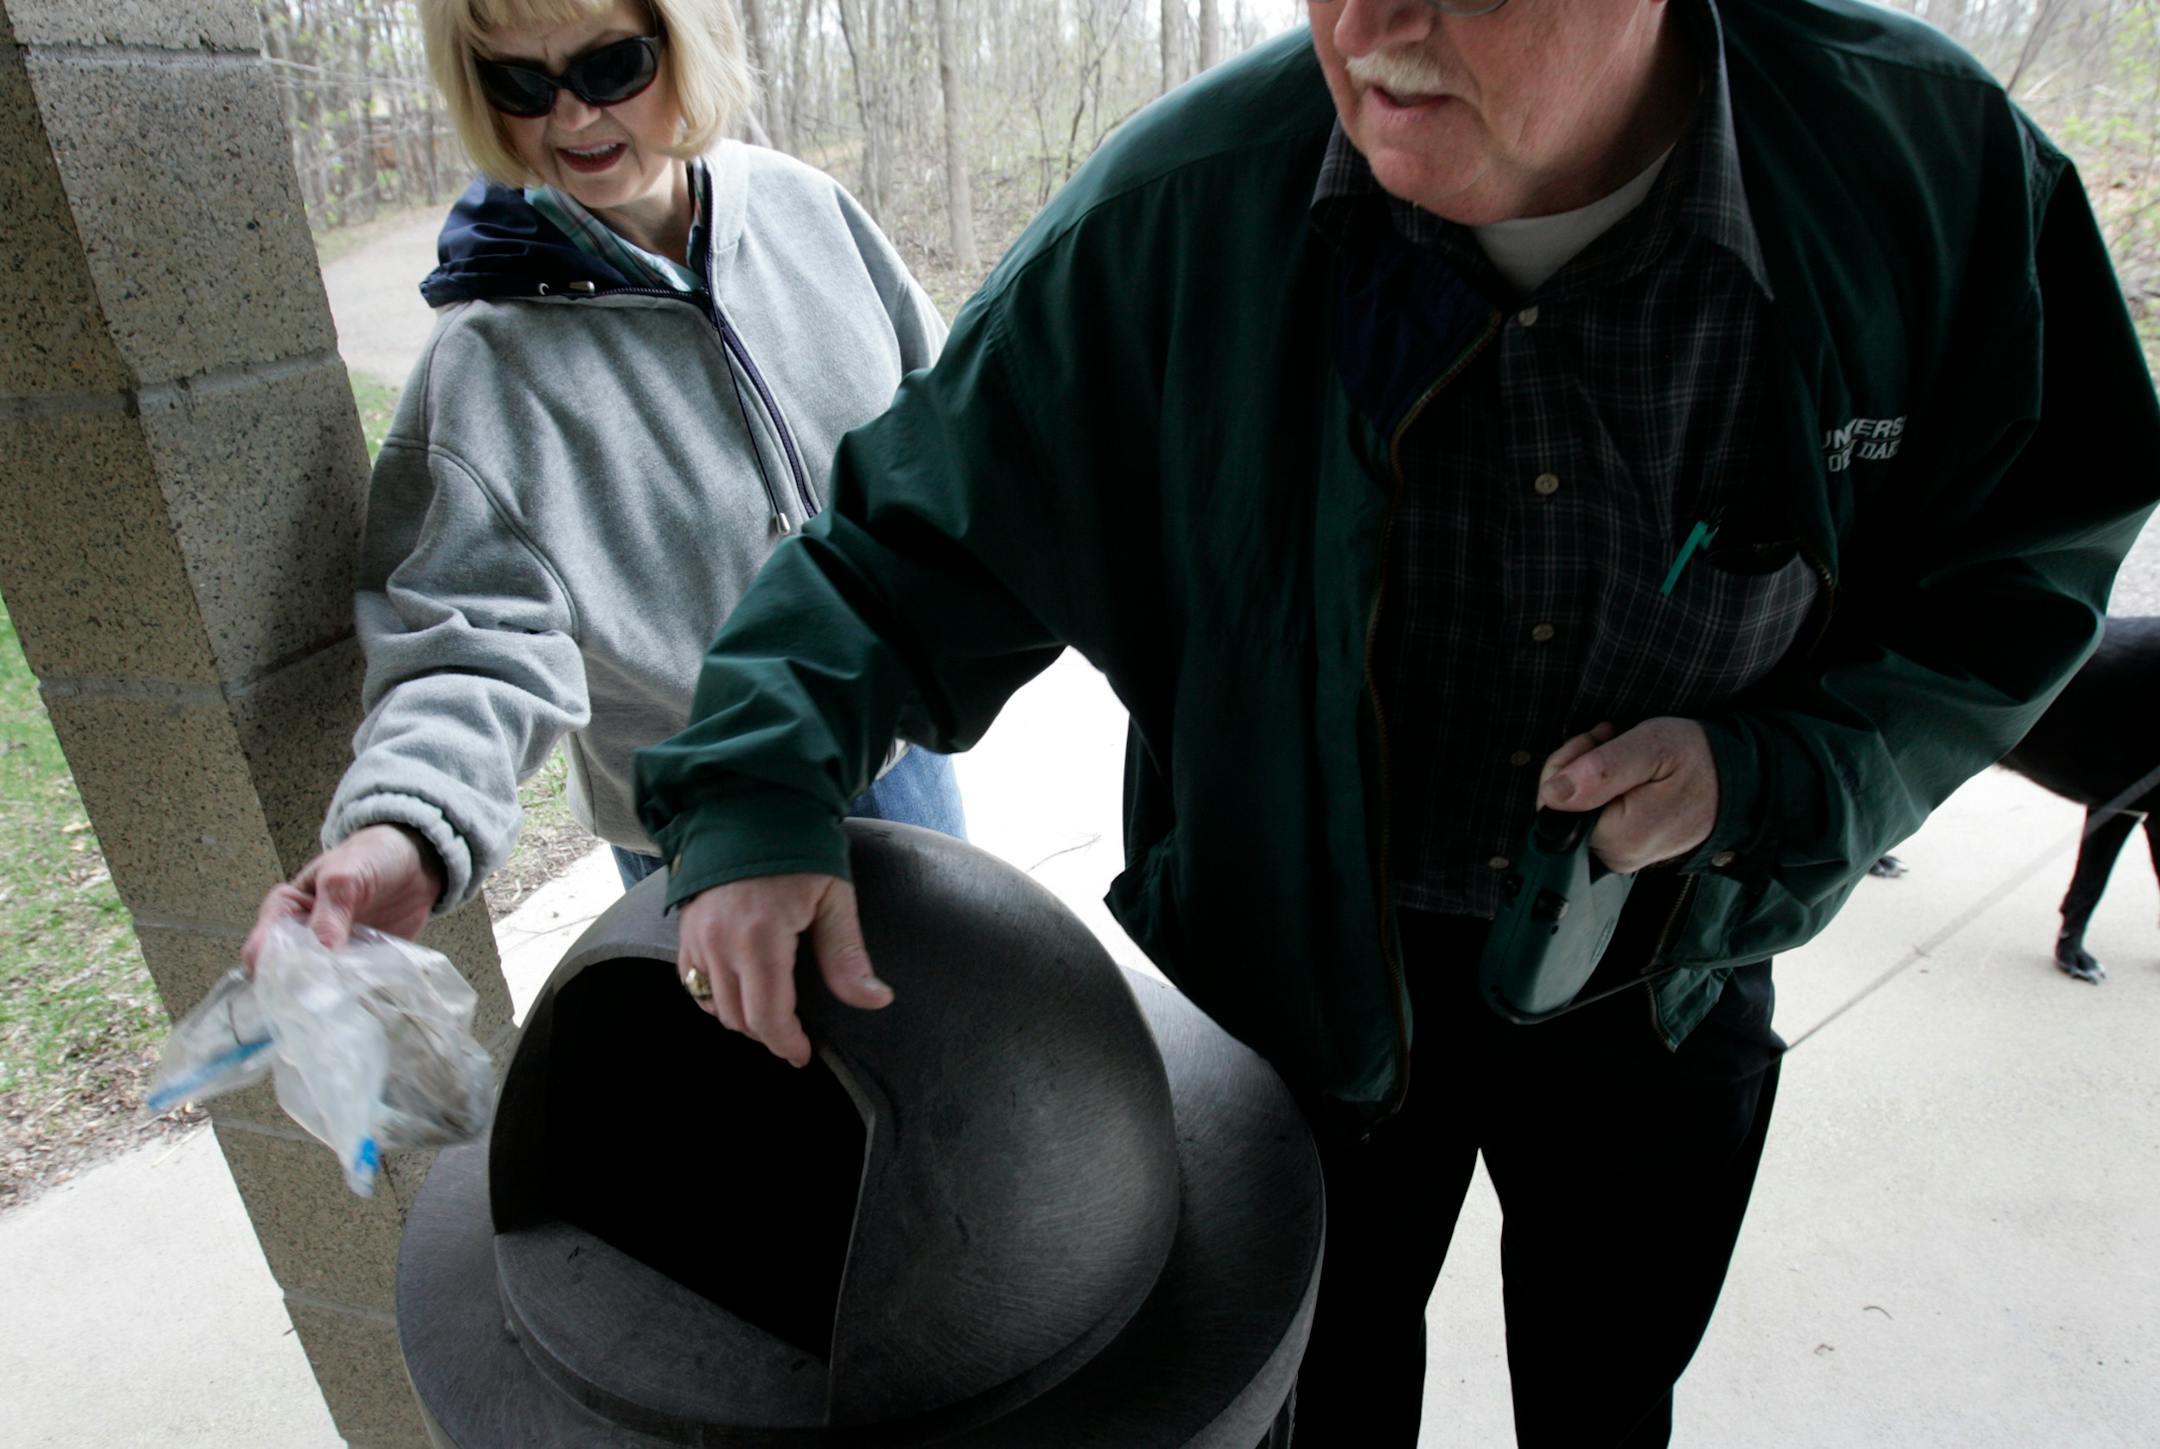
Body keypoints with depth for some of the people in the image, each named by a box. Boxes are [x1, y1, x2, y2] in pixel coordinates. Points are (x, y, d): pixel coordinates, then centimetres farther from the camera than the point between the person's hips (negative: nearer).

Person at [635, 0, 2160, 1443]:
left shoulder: (1932, 169, -19)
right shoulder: (1189, 209, -23)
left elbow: (2023, 573, -6)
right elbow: (920, 533, -15)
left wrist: (1771, 781, -21)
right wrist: (759, 787, -29)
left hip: (1663, 982, 2)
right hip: (1305, 970, -1)